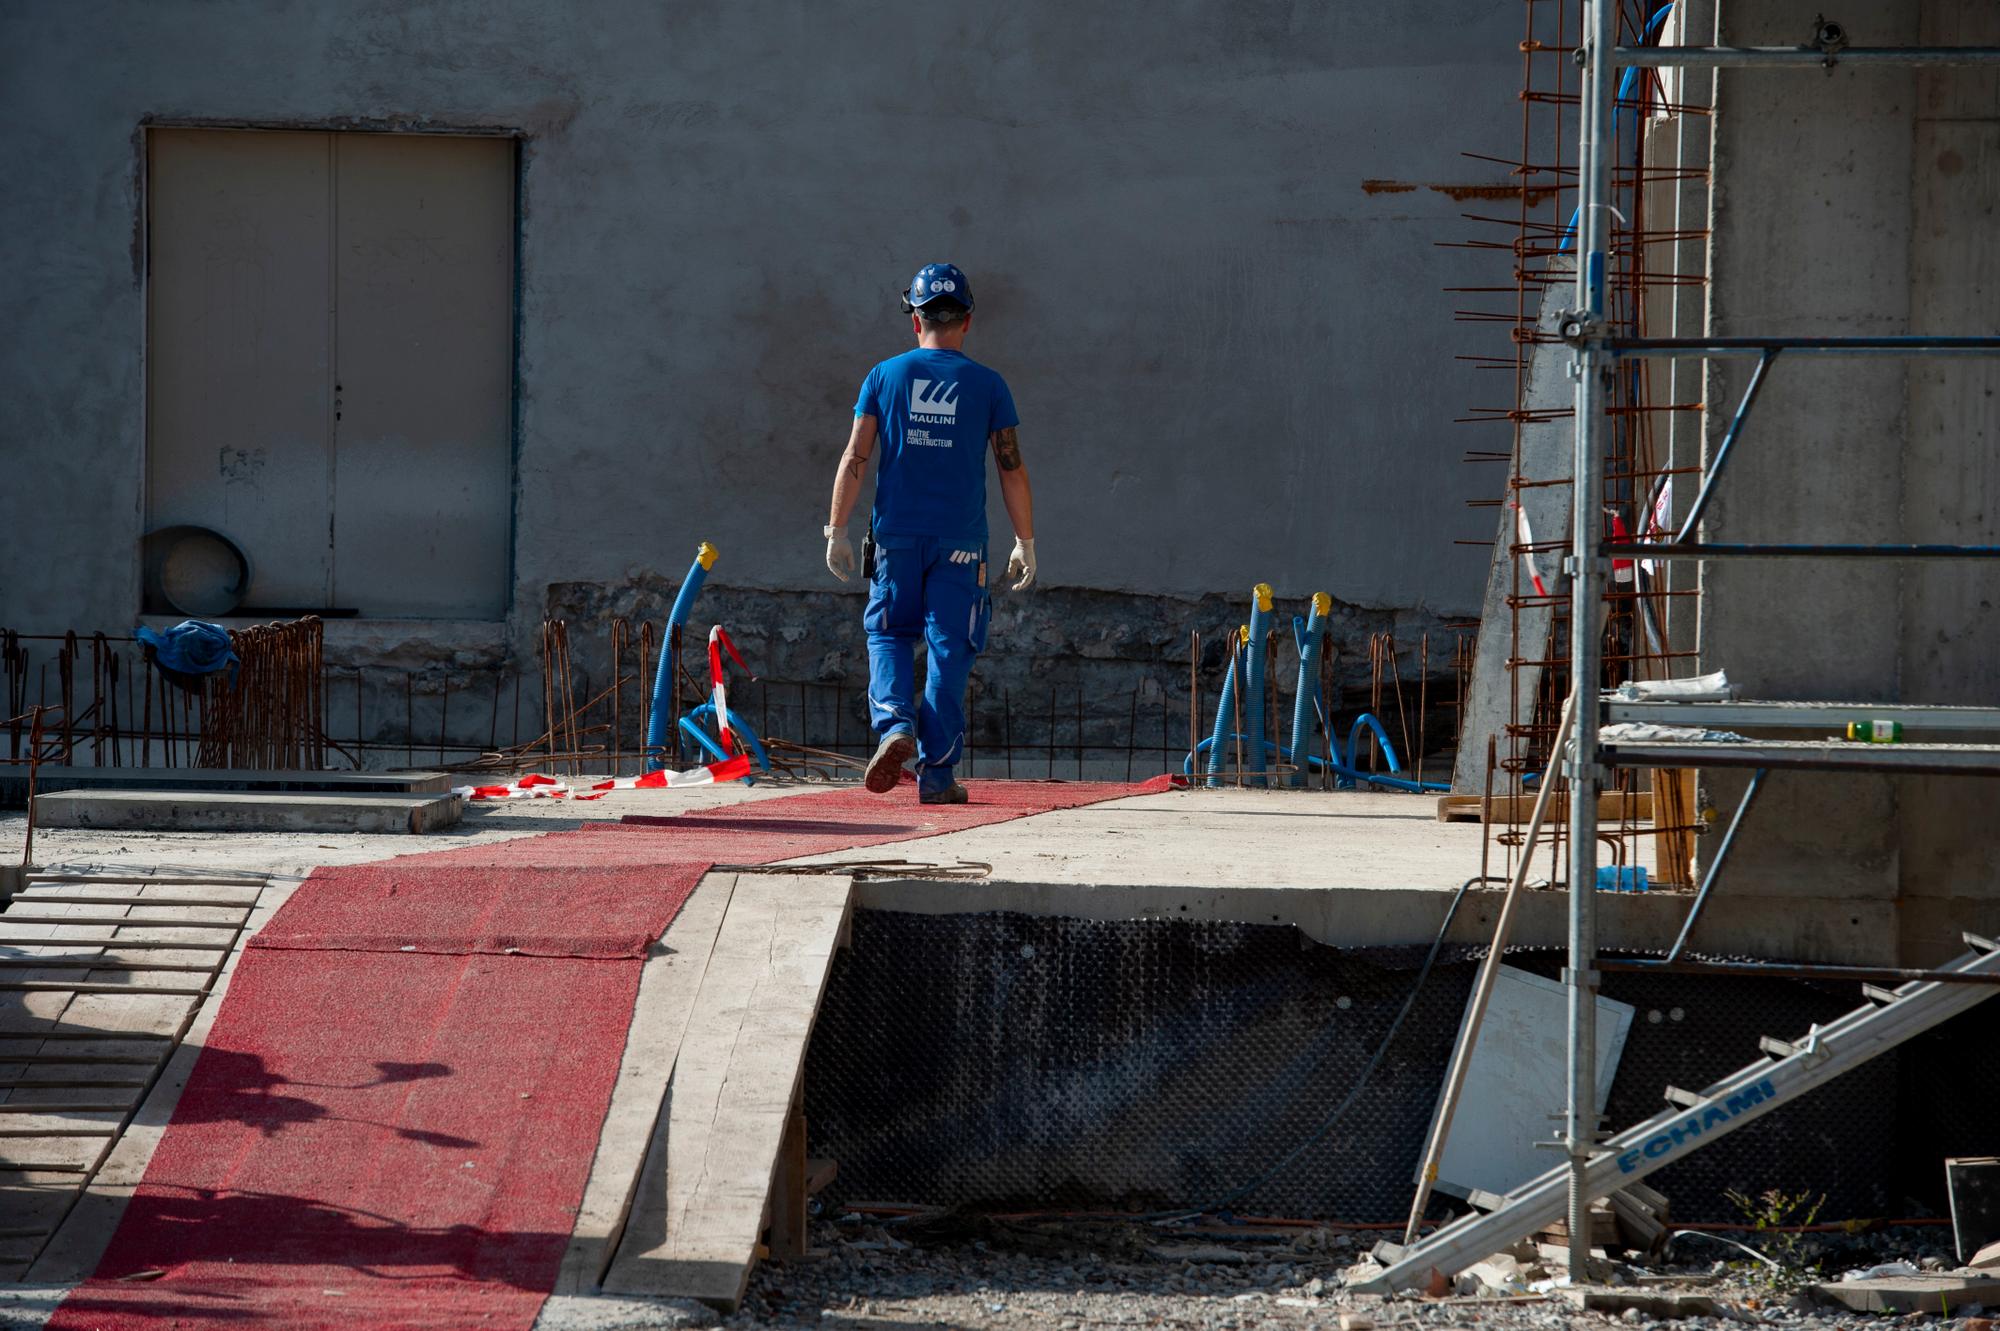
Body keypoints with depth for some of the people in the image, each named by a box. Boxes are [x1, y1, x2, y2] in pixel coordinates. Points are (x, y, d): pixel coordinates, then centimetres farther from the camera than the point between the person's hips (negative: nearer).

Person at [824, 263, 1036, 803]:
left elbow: (854, 460, -1)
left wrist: (836, 532, 3)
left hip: (896, 536, 1)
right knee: (949, 649, 5)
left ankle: (894, 724, -12)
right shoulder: (987, 384, 2)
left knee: (888, 634, 15)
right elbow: (1012, 468, 1)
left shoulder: (885, 376, 3)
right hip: (960, 541, -1)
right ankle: (936, 773, 3)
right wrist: (1025, 543, 7)